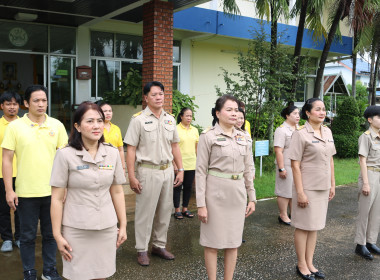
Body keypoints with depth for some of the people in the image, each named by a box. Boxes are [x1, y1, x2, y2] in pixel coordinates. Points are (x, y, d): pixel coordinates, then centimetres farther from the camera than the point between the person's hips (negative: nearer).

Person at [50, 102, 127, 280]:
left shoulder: (112, 153, 1)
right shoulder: (65, 155, -9)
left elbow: (117, 192, 7)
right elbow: (57, 198, -7)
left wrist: (123, 225, 7)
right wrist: (57, 235, -6)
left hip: (107, 228, 3)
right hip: (75, 230, -3)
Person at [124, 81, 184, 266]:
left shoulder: (170, 119, 10)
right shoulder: (138, 119, -7)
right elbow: (130, 149, -9)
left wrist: (180, 170, 9)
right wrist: (131, 176, -14)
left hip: (167, 170, 6)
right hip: (148, 171, -5)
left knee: (165, 211, 13)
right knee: (145, 212, 2)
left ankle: (159, 245, 28)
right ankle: (142, 250, 15)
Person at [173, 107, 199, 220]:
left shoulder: (195, 130, 10)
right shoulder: (176, 129, -6)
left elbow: (197, 147, 14)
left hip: (191, 164, 5)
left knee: (188, 187, 11)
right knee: (178, 187, 5)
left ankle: (185, 208, 24)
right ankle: (177, 210, 17)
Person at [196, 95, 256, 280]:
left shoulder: (243, 137, 8)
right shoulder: (208, 136, -7)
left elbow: (248, 169, 12)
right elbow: (201, 171, -8)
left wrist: (252, 197, 10)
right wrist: (201, 204, -12)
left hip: (238, 193, 5)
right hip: (216, 193, -4)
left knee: (233, 241, 13)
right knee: (213, 241, 6)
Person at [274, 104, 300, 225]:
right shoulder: (282, 130, -13)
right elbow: (278, 150, -18)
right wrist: (281, 168, -21)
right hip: (287, 166, -8)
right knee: (285, 192, 0)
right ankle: (283, 216, 12)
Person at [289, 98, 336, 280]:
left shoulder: (327, 132, 6)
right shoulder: (301, 134, -14)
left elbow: (330, 160, 13)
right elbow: (295, 165, -15)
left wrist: (332, 185, 11)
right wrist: (300, 192, -17)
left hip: (323, 188, 7)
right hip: (307, 188, -6)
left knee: (314, 226, 15)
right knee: (303, 227, 5)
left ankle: (310, 263, 27)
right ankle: (301, 265, 20)